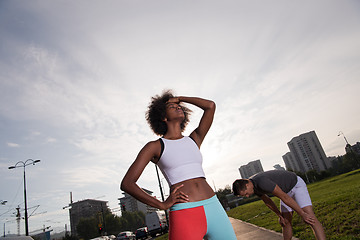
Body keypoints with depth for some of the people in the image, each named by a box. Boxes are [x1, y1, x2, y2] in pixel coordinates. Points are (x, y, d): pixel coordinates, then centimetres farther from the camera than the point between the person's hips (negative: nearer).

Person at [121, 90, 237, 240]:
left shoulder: (194, 140, 17)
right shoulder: (155, 146, 5)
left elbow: (210, 105, 13)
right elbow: (126, 184, 0)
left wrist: (179, 98, 21)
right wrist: (162, 205, -6)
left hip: (213, 207, 4)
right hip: (184, 216, -4)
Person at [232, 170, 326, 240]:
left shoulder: (261, 182, -37)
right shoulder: (253, 185, -7)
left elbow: (284, 197, -31)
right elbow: (267, 201, 8)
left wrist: (302, 214, -24)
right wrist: (280, 215, 8)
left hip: (296, 184, -8)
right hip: (286, 191, 8)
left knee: (310, 219, -21)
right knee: (286, 222, 8)